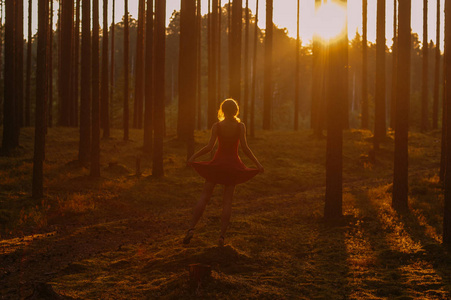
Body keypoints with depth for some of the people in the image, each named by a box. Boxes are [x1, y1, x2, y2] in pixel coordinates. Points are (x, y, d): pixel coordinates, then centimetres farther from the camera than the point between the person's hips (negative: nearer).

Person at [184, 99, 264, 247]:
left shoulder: (216, 126, -5)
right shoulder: (240, 126, -5)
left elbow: (210, 146, -12)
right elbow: (245, 147, -12)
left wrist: (194, 156, 0)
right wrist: (257, 163, -6)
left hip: (218, 162, 0)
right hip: (233, 165, 0)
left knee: (204, 197, 4)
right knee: (227, 201, 6)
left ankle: (191, 229, -9)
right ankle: (222, 234, -3)